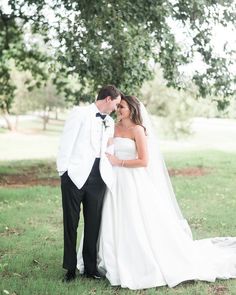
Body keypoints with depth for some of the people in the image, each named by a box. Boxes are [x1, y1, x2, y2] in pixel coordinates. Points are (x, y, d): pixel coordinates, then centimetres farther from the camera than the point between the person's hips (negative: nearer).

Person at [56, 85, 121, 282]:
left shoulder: (110, 122, 17)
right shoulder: (80, 113, -1)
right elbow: (67, 141, -5)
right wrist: (63, 168, -10)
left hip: (98, 177, 5)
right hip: (75, 175, -5)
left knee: (93, 223, 8)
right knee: (71, 223, 4)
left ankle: (91, 267, 20)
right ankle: (70, 268, 15)